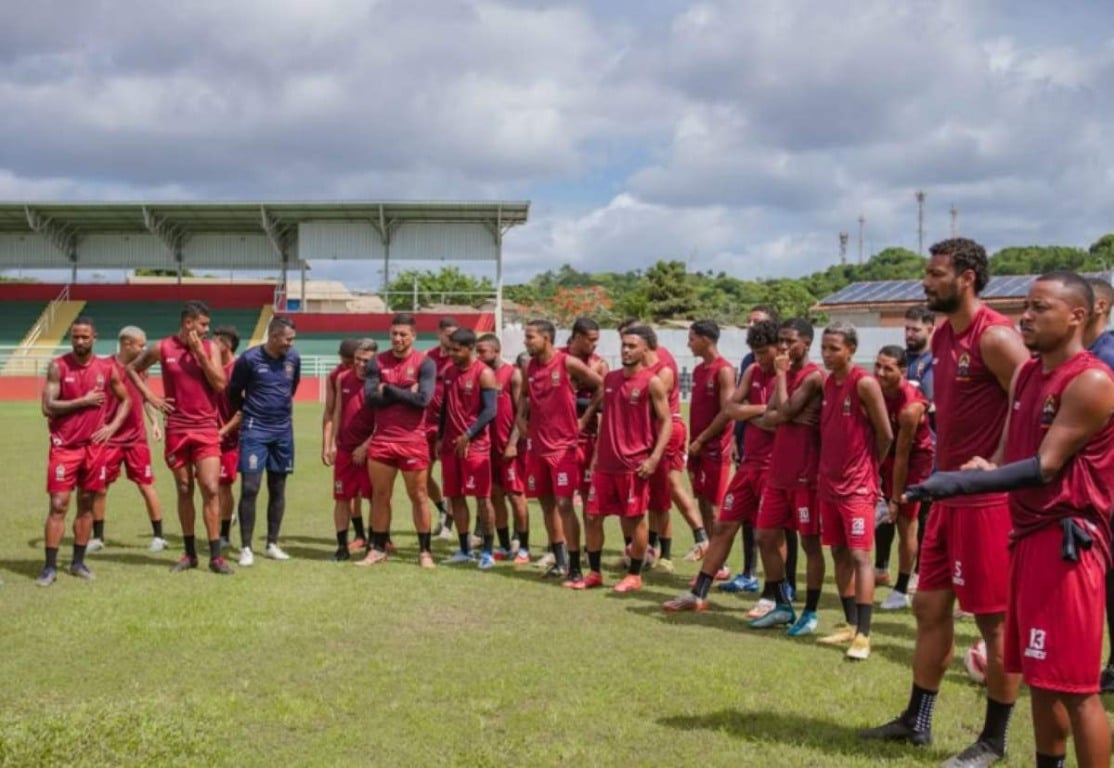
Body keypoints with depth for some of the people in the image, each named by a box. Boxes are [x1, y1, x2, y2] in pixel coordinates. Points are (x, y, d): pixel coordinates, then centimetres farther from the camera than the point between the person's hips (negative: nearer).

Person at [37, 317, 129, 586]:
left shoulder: (107, 368, 3)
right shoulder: (58, 366, -6)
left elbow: (125, 400, 14)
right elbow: (48, 407, -12)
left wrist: (112, 426, 0)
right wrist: (84, 401, -14)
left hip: (94, 446, 3)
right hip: (64, 446, -3)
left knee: (87, 504, 9)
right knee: (58, 505, -6)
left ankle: (78, 562, 20)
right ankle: (50, 566, 1)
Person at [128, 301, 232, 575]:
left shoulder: (210, 348, 1)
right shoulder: (163, 349, 0)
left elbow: (220, 384, -10)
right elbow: (132, 368, 15)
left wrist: (200, 352, -14)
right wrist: (149, 396, 3)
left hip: (206, 429, -1)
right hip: (177, 429, 1)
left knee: (211, 489, -8)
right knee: (184, 490, 9)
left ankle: (215, 556, -2)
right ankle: (189, 553, 20)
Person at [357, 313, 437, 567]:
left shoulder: (424, 363, -4)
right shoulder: (378, 361, 4)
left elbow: (423, 398, -16)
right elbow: (369, 398, -6)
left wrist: (388, 390, -9)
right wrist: (405, 393, -12)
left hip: (413, 441, -3)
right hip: (381, 439, 3)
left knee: (419, 496, 4)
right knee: (379, 495, 10)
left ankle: (425, 551, 13)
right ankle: (378, 549, 20)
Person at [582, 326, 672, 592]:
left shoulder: (652, 383, -8)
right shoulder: (610, 378, 11)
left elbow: (666, 422, -8)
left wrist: (654, 458, -17)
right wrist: (597, 453, 15)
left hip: (635, 464, -6)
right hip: (606, 462, 6)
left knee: (635, 519, 4)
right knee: (593, 516, 7)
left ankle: (634, 575, 17)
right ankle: (594, 572, 20)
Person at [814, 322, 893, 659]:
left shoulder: (865, 384, -13)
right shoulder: (825, 383, 8)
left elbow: (885, 435, -9)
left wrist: (868, 467, 4)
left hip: (857, 485, -7)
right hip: (829, 482, 7)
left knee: (860, 556, -8)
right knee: (839, 553, 12)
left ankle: (863, 634, -6)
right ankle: (850, 624, 23)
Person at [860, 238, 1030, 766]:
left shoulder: (995, 337, -15)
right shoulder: (942, 337, 12)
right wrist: (943, 473, 15)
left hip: (987, 498, -9)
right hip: (948, 494, 9)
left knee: (996, 620, 3)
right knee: (930, 606, 15)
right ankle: (916, 721, 27)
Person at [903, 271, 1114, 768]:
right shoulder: (1026, 375, 13)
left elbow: (1045, 466, -20)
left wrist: (963, 483, -25)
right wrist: (983, 467, -8)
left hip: (1068, 540, -9)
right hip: (1028, 533, 9)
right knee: (1040, 676, 18)